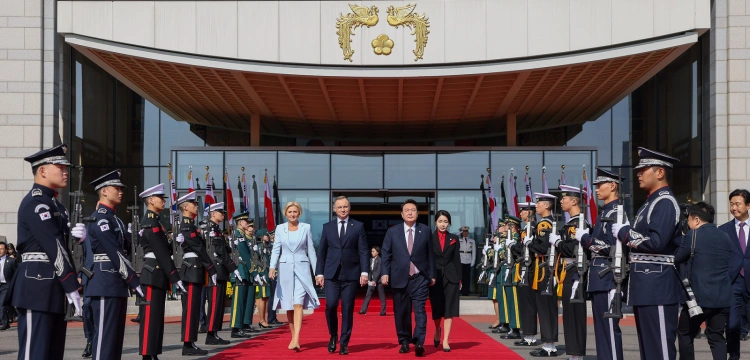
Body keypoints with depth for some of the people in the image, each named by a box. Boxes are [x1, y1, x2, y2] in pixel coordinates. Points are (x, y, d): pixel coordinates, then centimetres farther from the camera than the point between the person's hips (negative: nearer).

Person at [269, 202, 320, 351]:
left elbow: (311, 250, 6)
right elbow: (276, 249, 2)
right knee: (288, 307, 7)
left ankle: (296, 340, -23)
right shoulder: (280, 228, 5)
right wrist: (272, 267, -13)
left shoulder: (306, 227, 3)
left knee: (298, 304, -14)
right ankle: (294, 337, 20)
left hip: (302, 269, -2)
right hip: (285, 269, 2)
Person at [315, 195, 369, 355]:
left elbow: (363, 251, 1)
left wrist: (364, 272, -8)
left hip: (351, 274, -1)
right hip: (331, 274, 1)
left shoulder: (358, 226, 5)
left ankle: (344, 343, 8)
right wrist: (319, 273, 3)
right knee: (330, 305, -12)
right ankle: (333, 336, 12)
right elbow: (322, 251, 9)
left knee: (347, 309, 0)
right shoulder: (327, 227, 10)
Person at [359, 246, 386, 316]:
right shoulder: (371, 260, 10)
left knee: (381, 296, 2)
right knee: (368, 295, 0)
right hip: (372, 280, 6)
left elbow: (379, 271, -14)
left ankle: (383, 311, 7)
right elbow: (370, 270, 12)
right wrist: (369, 279, 3)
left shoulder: (380, 260, -9)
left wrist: (375, 280, -18)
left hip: (378, 280, -6)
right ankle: (363, 310, -3)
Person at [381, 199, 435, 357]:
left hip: (420, 278, -1)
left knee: (420, 310, -9)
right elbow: (386, 254, 5)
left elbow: (430, 254, 7)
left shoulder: (425, 230, 6)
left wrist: (432, 275, 4)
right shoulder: (392, 231, 6)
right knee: (401, 312, 5)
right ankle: (404, 342, 15)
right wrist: (385, 273, -5)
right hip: (400, 278, 1)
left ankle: (419, 343, -13)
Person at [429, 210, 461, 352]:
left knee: (449, 309, -4)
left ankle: (445, 341, -3)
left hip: (451, 277, 1)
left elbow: (457, 259, 7)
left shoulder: (454, 239, 6)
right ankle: (438, 330, 38)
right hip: (435, 277, -1)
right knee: (436, 309, 8)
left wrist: (459, 278, 3)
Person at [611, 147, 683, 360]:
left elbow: (656, 242, -24)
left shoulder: (665, 203, -13)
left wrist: (624, 233, -13)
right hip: (645, 287, 10)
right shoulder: (651, 202, 18)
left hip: (658, 288, -10)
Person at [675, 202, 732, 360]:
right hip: (723, 298, 5)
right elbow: (730, 265, 18)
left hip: (699, 296, -5)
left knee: (685, 334, 11)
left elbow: (677, 259, -1)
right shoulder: (725, 237, 9)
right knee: (717, 337, 9)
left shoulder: (692, 236, -9)